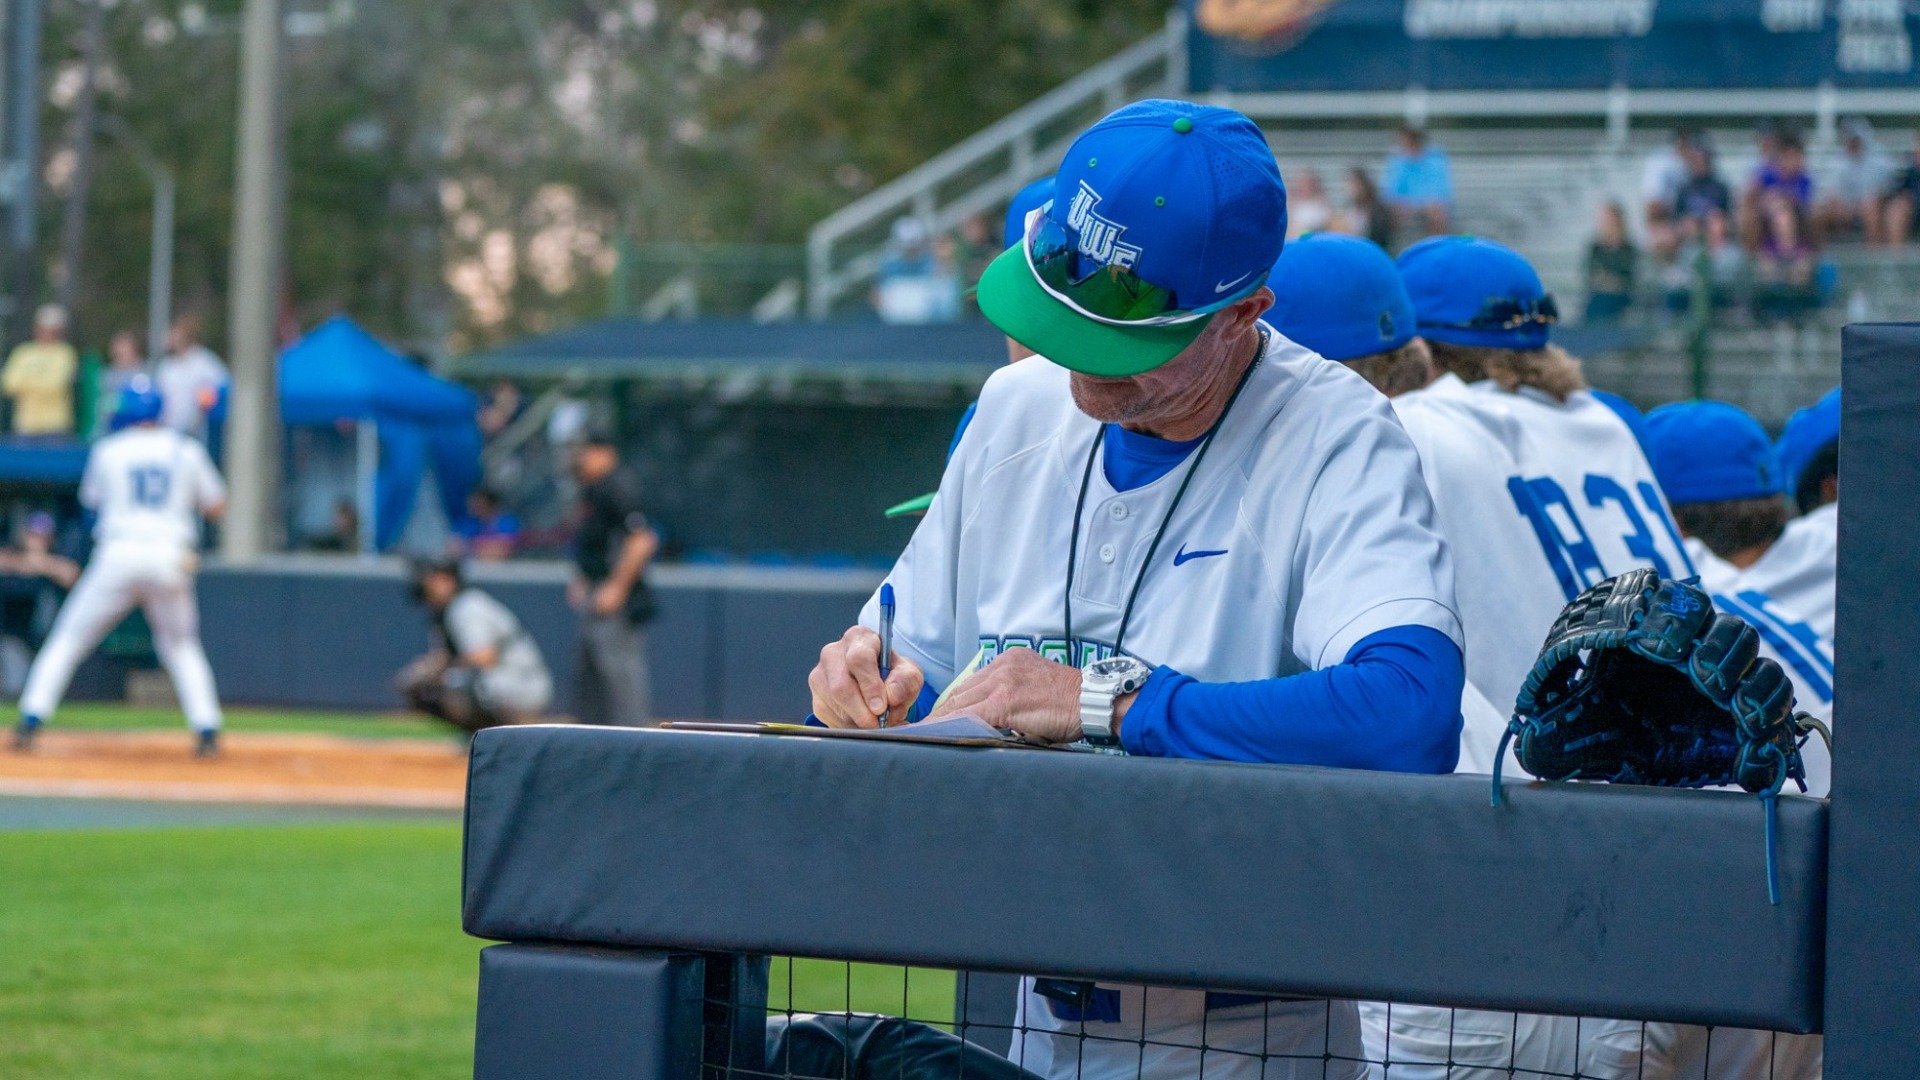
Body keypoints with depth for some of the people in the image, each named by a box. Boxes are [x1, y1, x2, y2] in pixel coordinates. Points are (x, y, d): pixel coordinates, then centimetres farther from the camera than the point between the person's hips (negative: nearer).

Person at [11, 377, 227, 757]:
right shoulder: (186, 451, 8)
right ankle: (206, 728, 3)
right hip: (171, 557, 2)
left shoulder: (108, 450, 6)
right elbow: (215, 505, 13)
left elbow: (90, 497, 21)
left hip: (118, 554, -1)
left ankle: (32, 719, -5)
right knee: (182, 647, 18)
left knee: (67, 640, 7)